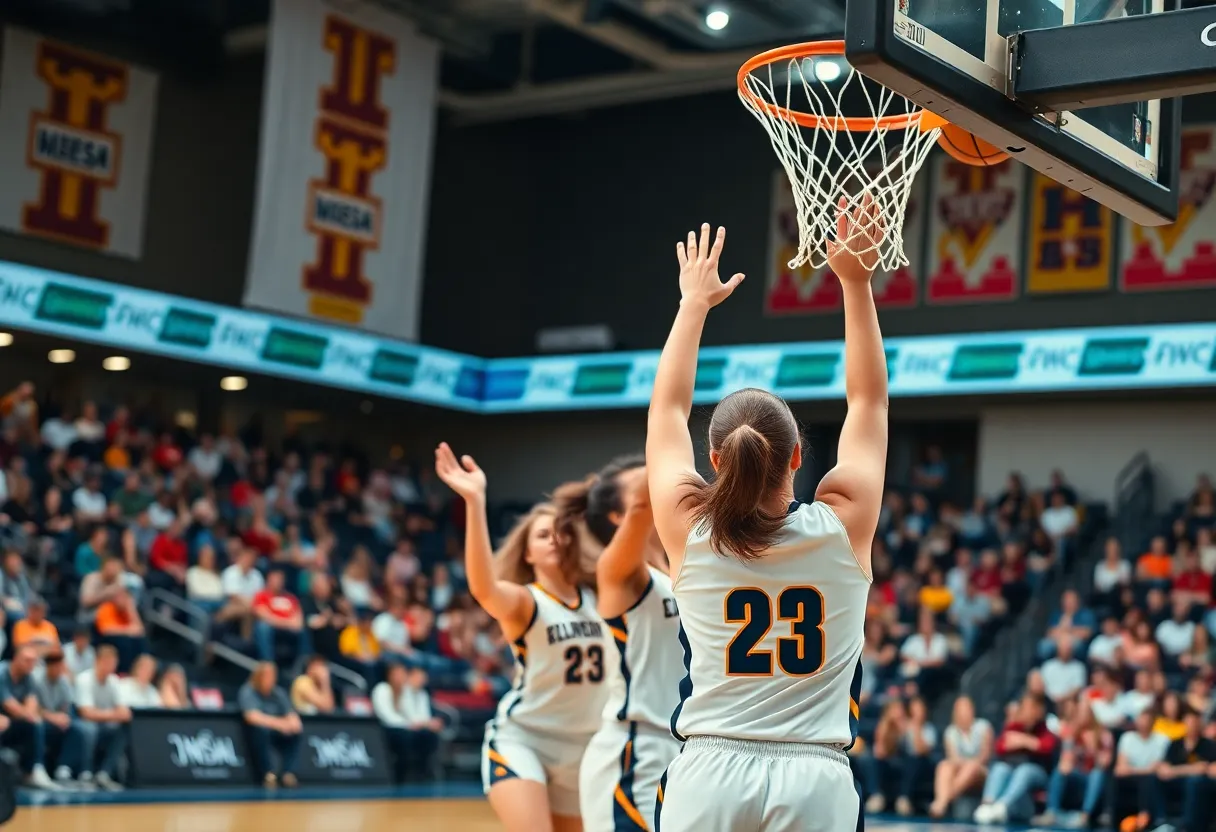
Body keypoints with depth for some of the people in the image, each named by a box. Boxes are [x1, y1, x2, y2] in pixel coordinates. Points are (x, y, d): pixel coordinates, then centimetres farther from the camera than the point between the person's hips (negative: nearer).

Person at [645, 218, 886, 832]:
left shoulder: (689, 531, -1)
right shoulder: (843, 524, -1)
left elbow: (668, 408, 15)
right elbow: (868, 399, 13)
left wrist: (694, 302, 25)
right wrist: (855, 283, 18)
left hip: (709, 775, 0)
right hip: (815, 780, 0)